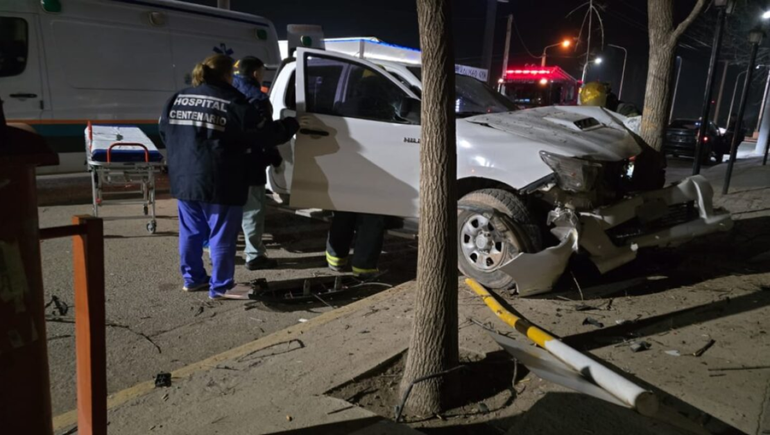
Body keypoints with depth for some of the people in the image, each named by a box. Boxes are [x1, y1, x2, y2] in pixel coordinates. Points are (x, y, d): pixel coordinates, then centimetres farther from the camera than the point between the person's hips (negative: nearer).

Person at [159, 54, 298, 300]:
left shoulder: (177, 99, 10)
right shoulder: (233, 104, -11)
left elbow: (165, 134, 17)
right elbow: (259, 137, -9)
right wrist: (288, 126, 5)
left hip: (183, 179, 7)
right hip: (218, 183, -7)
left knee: (191, 232, 18)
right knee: (222, 235, 4)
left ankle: (192, 278, 30)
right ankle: (221, 286, 13)